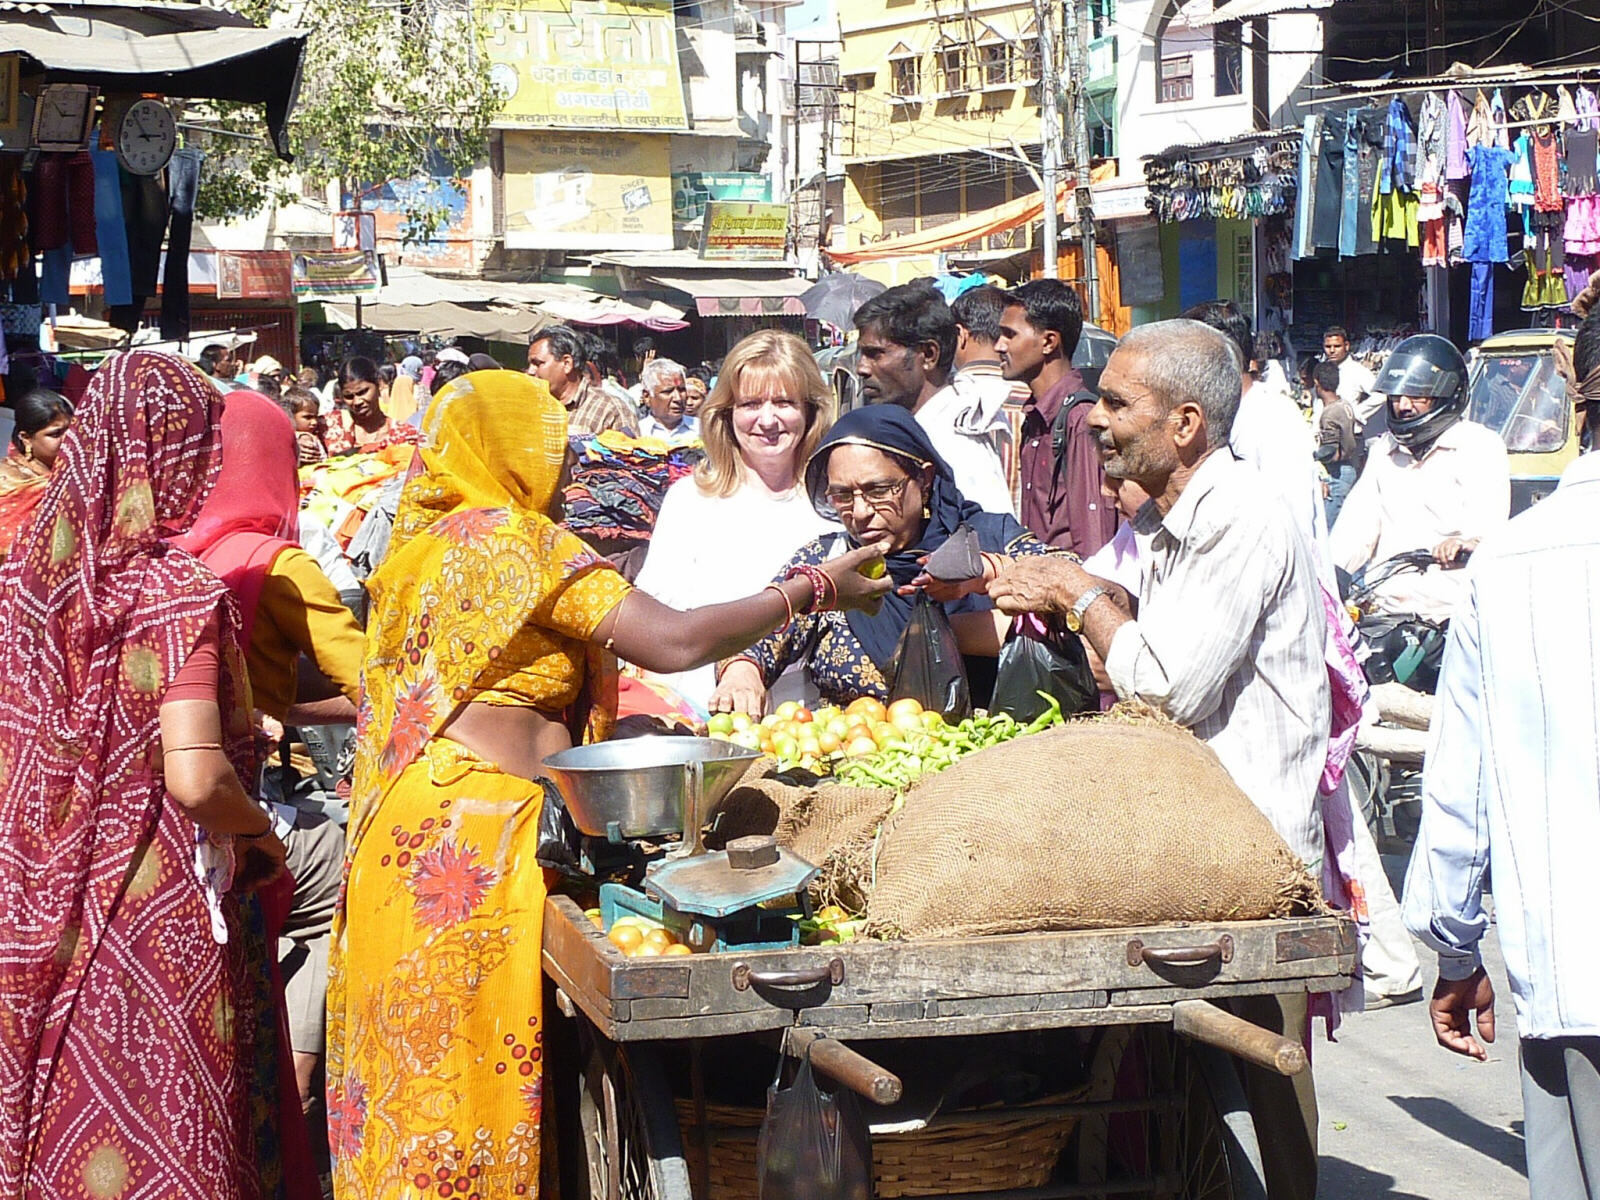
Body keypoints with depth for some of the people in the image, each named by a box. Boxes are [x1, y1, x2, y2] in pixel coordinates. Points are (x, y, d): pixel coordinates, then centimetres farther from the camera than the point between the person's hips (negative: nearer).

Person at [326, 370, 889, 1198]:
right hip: (471, 839, -9)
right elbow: (675, 643, -18)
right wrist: (812, 591, -9)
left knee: (416, 1056, 13)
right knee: (469, 1059, -4)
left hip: (409, 827, 9)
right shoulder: (514, 538, -11)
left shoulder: (425, 538, 16)